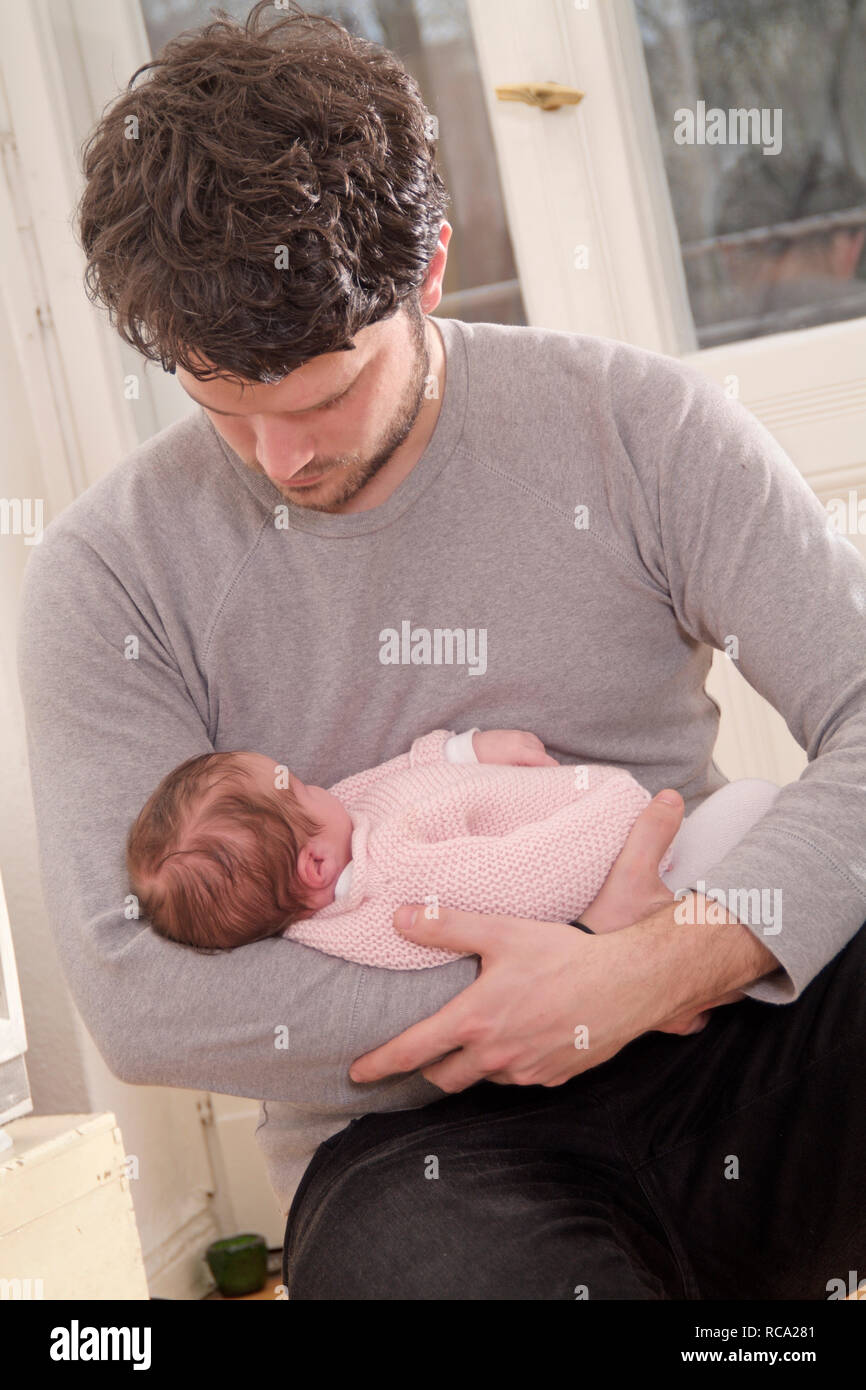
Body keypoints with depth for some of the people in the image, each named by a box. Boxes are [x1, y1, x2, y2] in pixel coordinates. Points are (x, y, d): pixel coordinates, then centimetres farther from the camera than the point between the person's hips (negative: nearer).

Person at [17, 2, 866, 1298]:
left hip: (717, 1036, 1)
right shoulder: (109, 570, -2)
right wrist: (585, 979, -13)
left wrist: (655, 968, -21)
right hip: (420, 1138, 0)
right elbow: (139, 997, -10)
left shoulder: (631, 423, 0)